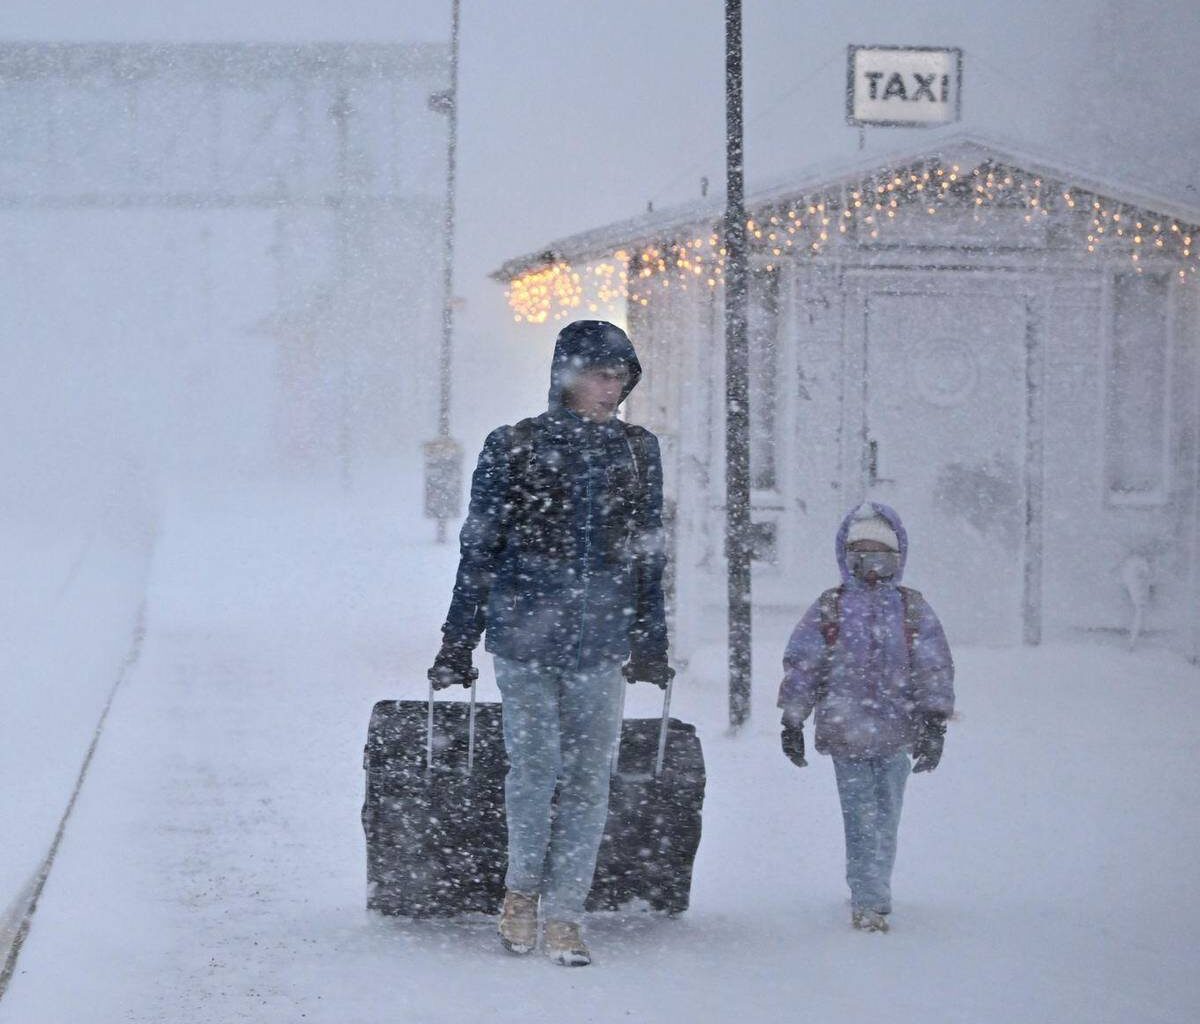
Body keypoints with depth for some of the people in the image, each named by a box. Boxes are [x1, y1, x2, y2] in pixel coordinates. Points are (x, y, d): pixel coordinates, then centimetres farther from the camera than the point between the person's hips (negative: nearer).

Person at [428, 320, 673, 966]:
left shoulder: (638, 453, 10)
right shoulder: (513, 449, 0)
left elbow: (647, 555, 16)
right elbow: (479, 549, 4)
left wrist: (651, 645, 14)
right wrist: (457, 644, 3)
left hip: (601, 643, 3)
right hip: (524, 632, -3)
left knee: (588, 778, -1)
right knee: (535, 764, -8)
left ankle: (563, 915, 7)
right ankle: (523, 888, 16)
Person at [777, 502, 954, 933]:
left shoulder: (912, 609, 8)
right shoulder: (829, 609, 5)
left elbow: (934, 667, 5)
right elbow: (800, 664, 6)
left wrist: (935, 722, -4)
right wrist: (792, 721, 2)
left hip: (896, 735, 2)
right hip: (845, 731, -2)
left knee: (885, 818, 8)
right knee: (861, 818, -8)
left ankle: (869, 897, 22)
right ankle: (871, 901, -10)